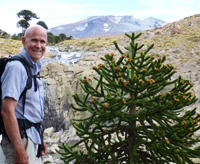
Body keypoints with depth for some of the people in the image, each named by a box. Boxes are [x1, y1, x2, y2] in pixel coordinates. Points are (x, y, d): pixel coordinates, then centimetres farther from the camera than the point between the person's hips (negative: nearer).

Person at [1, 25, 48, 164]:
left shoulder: (34, 68, 11)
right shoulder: (17, 67, -17)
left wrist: (41, 140, 17)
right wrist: (20, 151, -24)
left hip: (33, 139, 9)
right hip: (21, 140, -9)